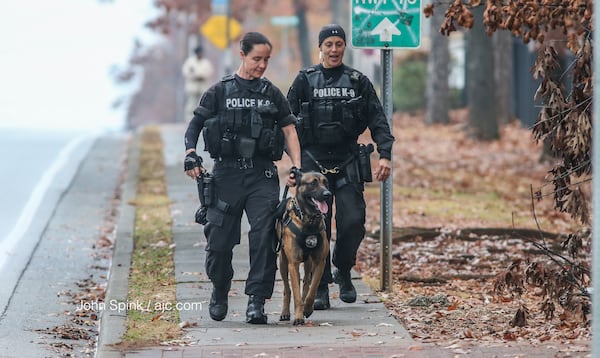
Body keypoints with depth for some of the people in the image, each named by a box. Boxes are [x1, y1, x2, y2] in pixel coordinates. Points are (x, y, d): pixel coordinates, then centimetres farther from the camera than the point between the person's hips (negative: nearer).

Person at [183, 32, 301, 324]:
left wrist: (297, 167, -1)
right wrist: (190, 154, -11)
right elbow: (195, 124, 7)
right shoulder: (220, 91, 5)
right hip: (226, 173, -1)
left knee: (264, 237, -12)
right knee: (220, 239, 2)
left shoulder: (272, 94, 11)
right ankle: (219, 293, 26)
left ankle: (256, 301, -11)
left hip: (262, 175, 1)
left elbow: (289, 130, 12)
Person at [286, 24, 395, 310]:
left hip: (348, 163, 1)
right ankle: (320, 289, 4)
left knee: (353, 222, -9)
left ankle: (343, 271, 17)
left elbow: (377, 120, 5)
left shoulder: (358, 81, 7)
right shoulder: (305, 80, 5)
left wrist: (385, 154, -7)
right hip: (313, 163, -1)